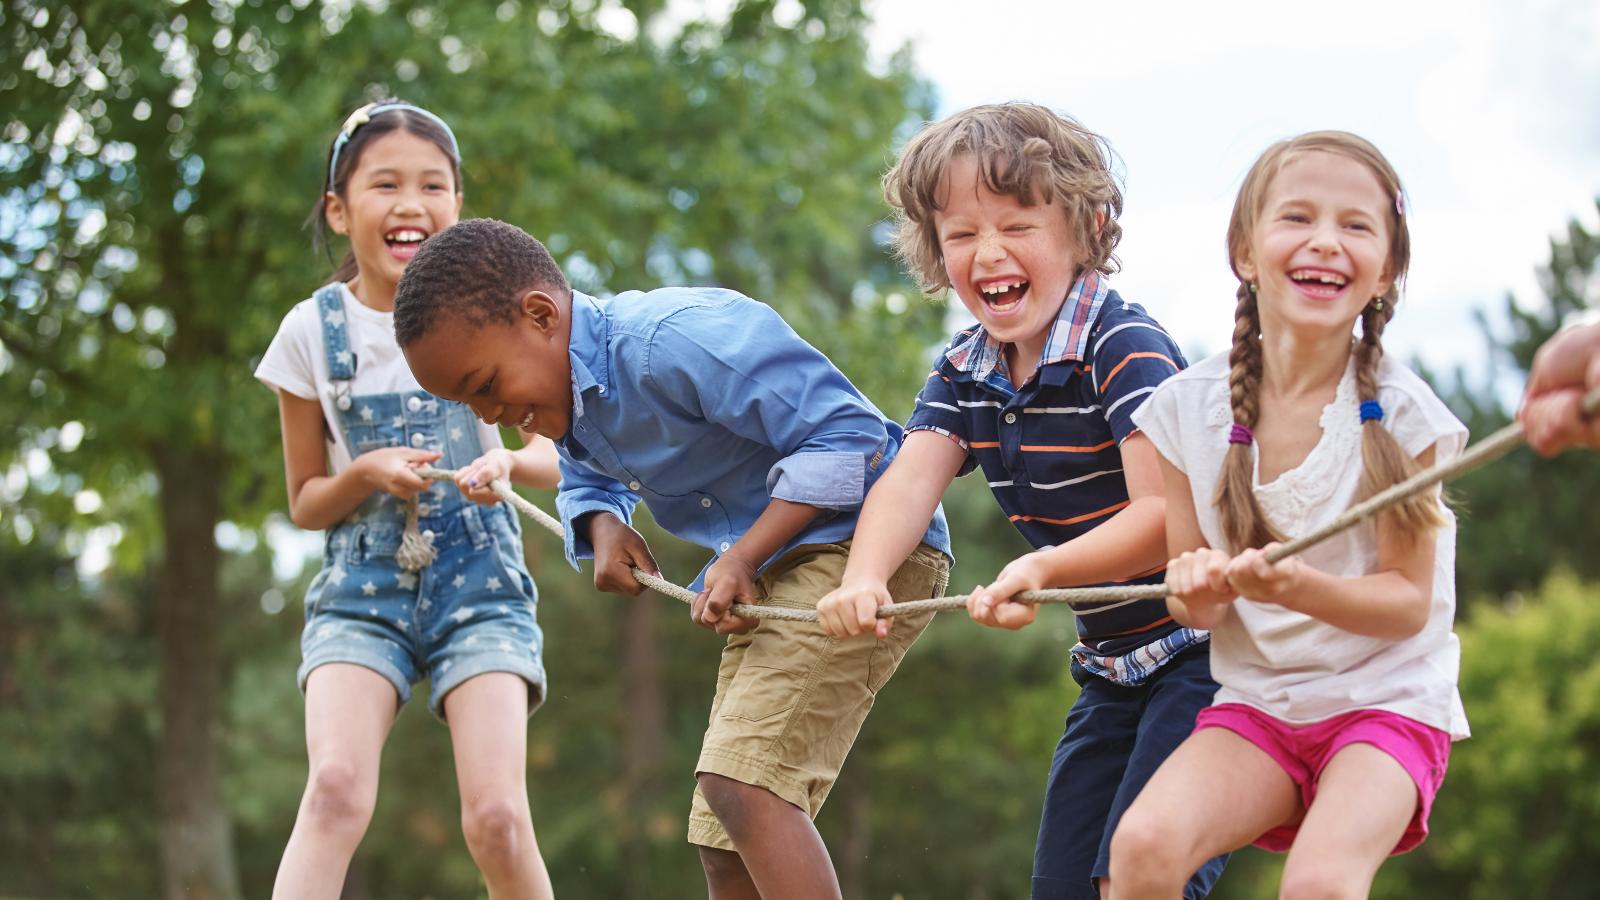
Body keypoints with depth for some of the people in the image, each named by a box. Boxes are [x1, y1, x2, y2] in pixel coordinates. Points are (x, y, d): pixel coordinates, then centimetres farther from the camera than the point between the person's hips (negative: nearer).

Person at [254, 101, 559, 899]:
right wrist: (366, 475, -14)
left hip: (479, 579, 0)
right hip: (362, 585, 0)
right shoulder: (313, 331, 0)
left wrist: (508, 462, -19)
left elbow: (557, 456, 4)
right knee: (336, 786, -25)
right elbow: (305, 503, 8)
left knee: (497, 817, -16)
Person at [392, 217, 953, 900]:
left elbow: (847, 432, -23)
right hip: (774, 572, 10)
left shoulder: (675, 341, -24)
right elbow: (586, 481, 29)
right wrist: (603, 526, 4)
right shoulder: (565, 395, 6)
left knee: (740, 784, -28)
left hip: (867, 543, -10)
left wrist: (743, 556, -25)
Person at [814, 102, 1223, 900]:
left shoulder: (1125, 347, -19)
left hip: (1201, 647, -8)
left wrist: (1044, 569, -42)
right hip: (1112, 663, 8)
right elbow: (911, 481, -11)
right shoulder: (963, 372, 4)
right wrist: (864, 580, -32)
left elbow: (1167, 517, -26)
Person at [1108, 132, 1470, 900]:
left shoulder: (1399, 412, -10)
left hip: (1388, 700, -2)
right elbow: (1193, 605, 5)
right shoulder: (1191, 408, -3)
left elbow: (1408, 603, -8)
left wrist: (1299, 588, -27)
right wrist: (1199, 591, -20)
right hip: (1255, 701, 3)